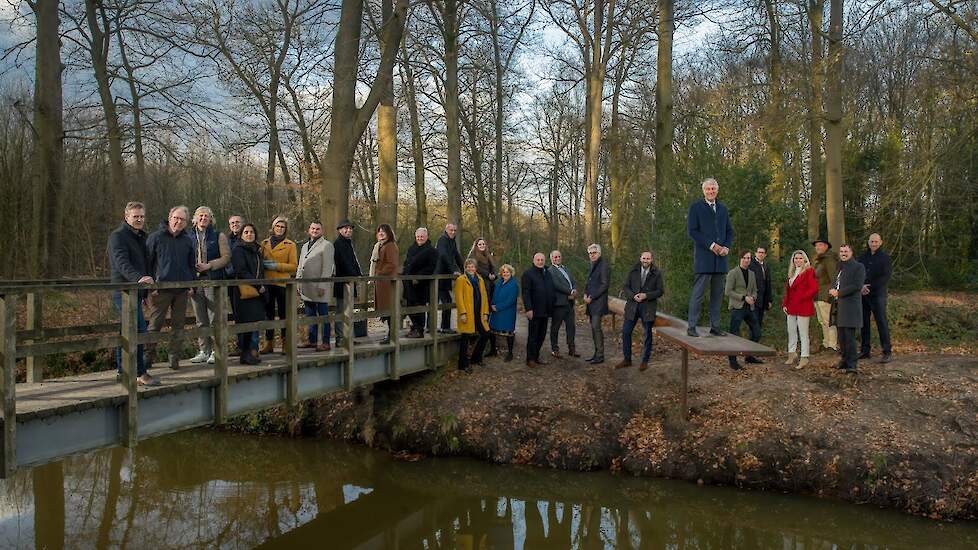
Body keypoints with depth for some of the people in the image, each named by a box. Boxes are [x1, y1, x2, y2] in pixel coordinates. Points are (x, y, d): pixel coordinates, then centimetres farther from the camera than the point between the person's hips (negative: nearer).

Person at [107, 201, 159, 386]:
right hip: (124, 291, -10)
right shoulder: (117, 237, -9)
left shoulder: (141, 237, 20)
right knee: (139, 330, -15)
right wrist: (139, 278, -42)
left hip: (135, 291, 10)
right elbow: (122, 263, -25)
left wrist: (146, 293, 29)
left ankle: (121, 371, 24)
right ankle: (141, 374, -15)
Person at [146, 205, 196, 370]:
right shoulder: (156, 237, -1)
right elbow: (147, 262, -1)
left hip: (182, 289, 4)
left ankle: (174, 358, 14)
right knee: (155, 324, -1)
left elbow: (191, 265, 19)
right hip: (161, 288, -4)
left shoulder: (187, 241, 13)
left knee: (178, 325, 7)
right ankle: (149, 356, 10)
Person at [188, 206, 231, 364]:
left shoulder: (219, 237, 6)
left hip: (213, 280, -3)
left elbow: (226, 257, -1)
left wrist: (208, 265, -11)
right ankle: (204, 351, 12)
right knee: (201, 320, 6)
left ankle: (215, 351, -2)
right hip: (195, 280, 3)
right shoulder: (189, 236, 13)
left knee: (214, 318, -6)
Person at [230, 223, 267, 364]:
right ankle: (246, 355, -5)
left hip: (257, 292, 8)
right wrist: (258, 286, -14)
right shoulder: (238, 250, -4)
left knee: (256, 322, 4)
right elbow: (241, 272, -13)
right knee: (246, 324, -9)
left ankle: (253, 352, 8)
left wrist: (262, 286, 10)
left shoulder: (256, 250, 21)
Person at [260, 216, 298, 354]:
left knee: (284, 314, -2)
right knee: (268, 314, 8)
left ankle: (286, 343, 5)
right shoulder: (264, 243, 13)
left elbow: (293, 266, -2)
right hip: (267, 283, 3)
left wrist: (277, 265, -13)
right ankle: (269, 343, 15)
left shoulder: (290, 245, 3)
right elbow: (259, 260, 21)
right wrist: (264, 264, -1)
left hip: (282, 283, -3)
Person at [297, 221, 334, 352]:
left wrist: (322, 286, -17)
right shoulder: (305, 246, 20)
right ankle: (312, 340, 21)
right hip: (306, 287, 7)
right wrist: (297, 284, 14)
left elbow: (327, 268, -11)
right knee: (310, 315, 13)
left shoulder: (326, 245, -4)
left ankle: (325, 343, 1)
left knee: (323, 315, -3)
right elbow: (300, 267, 23)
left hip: (319, 288, -7)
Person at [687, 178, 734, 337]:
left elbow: (729, 231, 18)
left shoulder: (723, 209, 18)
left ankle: (715, 326, 12)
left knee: (717, 294, 7)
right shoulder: (696, 207, 1)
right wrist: (711, 245, -13)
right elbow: (692, 231, -7)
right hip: (703, 257, -5)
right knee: (698, 292, -7)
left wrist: (726, 247, -1)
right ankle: (691, 327, -2)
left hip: (720, 257, 6)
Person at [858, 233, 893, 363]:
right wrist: (861, 286, -9)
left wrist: (870, 287, -14)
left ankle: (887, 352, -6)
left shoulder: (885, 258, 2)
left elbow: (885, 277, -7)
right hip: (863, 294, 5)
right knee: (863, 323, 7)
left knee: (882, 323, -8)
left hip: (877, 295, -5)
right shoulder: (863, 257, 14)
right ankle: (865, 351, 15)